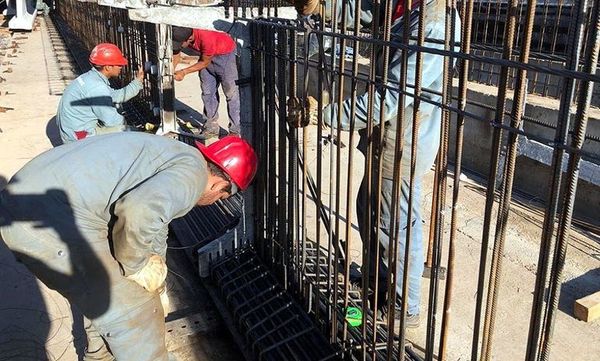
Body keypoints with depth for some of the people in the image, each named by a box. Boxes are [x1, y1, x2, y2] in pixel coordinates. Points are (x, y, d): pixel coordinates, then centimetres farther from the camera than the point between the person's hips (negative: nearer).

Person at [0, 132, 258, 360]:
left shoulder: (172, 155, 22)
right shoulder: (194, 172, -9)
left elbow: (155, 221, 34)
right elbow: (141, 212, -28)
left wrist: (155, 267, 41)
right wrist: (133, 265, -11)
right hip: (55, 225, -10)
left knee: (102, 288, 31)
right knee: (133, 313, 3)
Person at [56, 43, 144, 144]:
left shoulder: (91, 77, 4)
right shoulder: (97, 87, -26)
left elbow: (116, 96, 12)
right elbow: (111, 120, -21)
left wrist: (138, 81, 14)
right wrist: (123, 122, 1)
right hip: (79, 138, -10)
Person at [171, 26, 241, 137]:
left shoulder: (206, 38, -40)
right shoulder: (181, 34, -22)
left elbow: (205, 62, -24)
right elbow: (176, 54, -4)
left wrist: (184, 72, -24)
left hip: (225, 54, -7)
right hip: (206, 54, 7)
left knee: (230, 93, -6)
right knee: (207, 92, 6)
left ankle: (235, 131, -2)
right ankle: (211, 128, 14)